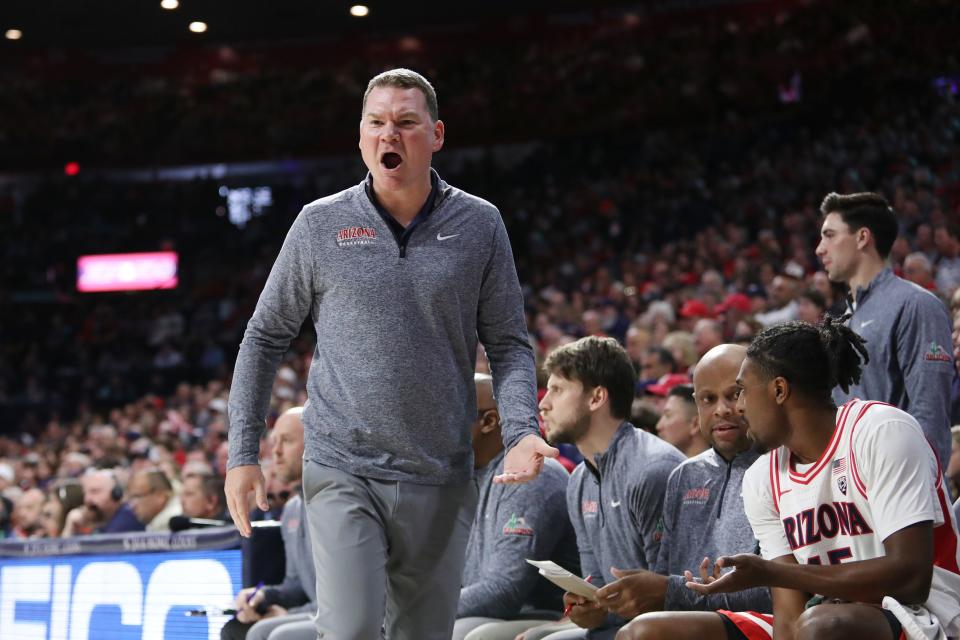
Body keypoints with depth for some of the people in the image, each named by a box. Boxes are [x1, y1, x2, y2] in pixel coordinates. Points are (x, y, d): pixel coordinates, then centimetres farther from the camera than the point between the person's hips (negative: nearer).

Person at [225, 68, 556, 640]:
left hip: (441, 482, 2)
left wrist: (522, 432, -11)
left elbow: (509, 344, 6)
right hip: (344, 470, -2)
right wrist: (244, 453, 2)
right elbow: (265, 338, 8)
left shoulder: (479, 225, 3)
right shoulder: (322, 225, 1)